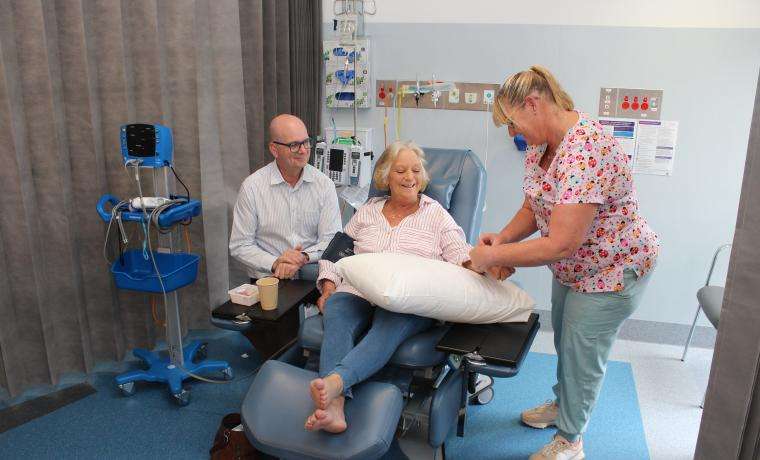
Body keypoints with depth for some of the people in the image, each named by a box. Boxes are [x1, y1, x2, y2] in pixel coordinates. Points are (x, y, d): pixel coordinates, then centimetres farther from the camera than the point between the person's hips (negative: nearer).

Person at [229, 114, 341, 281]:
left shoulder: (324, 184, 3)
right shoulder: (252, 187, -2)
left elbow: (332, 240, 0)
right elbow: (239, 246, 0)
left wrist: (304, 257, -20)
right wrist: (275, 264, -16)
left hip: (314, 275, 2)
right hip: (268, 279, -2)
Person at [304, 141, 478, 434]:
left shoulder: (436, 215, 20)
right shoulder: (367, 212, 27)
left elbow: (461, 255, 8)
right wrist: (328, 283, 9)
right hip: (358, 291, 2)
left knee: (389, 325, -39)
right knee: (336, 312, -34)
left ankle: (334, 380, -61)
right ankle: (334, 407, -52)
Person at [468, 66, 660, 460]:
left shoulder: (584, 153, -36)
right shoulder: (540, 144, -5)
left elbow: (559, 244, -37)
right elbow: (532, 208, 3)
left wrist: (492, 257, -28)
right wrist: (502, 237, -16)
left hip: (611, 269, -9)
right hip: (572, 265, 9)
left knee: (582, 353, 5)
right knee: (563, 340, 24)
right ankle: (562, 403, 49)